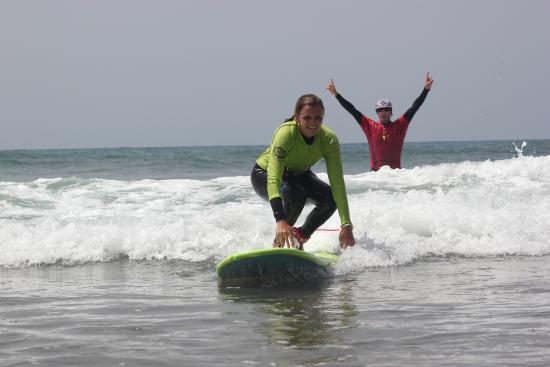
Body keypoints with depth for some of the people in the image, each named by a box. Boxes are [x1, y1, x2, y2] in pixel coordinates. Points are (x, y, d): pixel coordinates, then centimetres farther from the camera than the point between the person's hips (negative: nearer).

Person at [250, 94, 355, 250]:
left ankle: (299, 239, 5)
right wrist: (280, 221, -60)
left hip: (298, 174, 5)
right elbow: (273, 178, -47)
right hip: (263, 174, -5)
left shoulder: (329, 139, -26)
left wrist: (346, 225, -36)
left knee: (330, 199, -18)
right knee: (295, 195, -33)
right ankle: (280, 242, -9)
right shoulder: (285, 133, -38)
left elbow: (337, 183, -28)